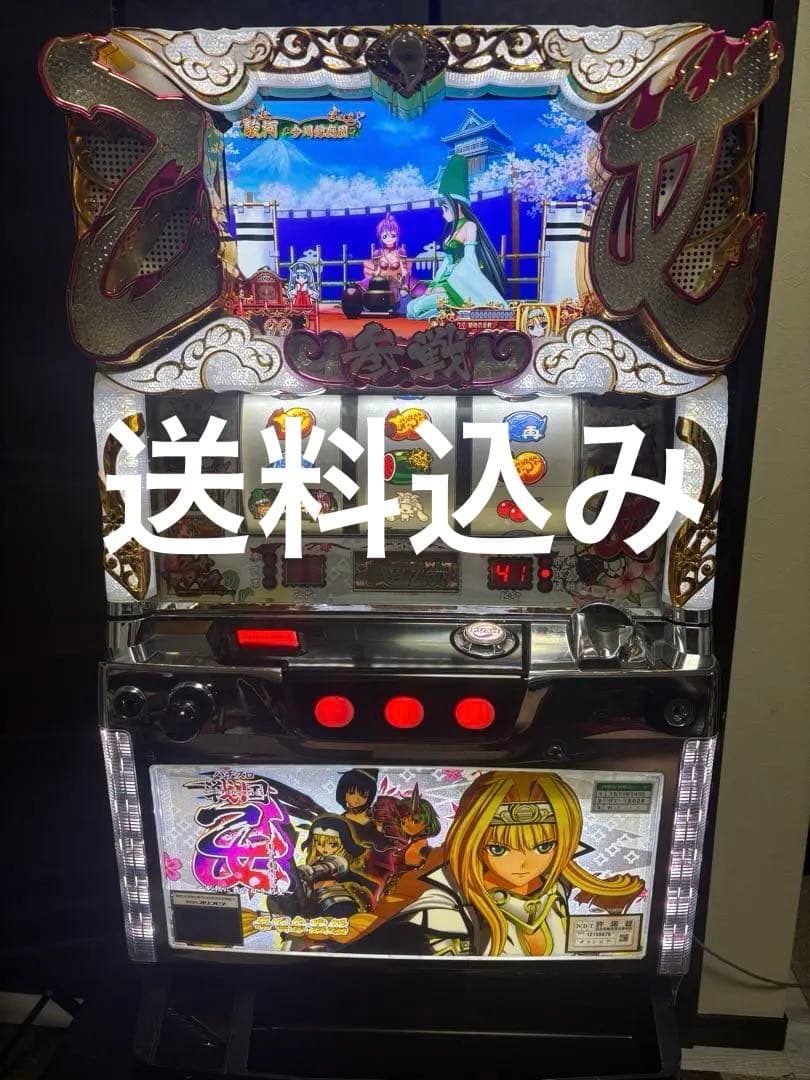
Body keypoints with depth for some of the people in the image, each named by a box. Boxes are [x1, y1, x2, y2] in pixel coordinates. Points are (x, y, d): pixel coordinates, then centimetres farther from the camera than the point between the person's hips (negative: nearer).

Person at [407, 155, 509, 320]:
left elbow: (469, 260, -13)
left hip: (464, 283, -9)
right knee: (413, 307, -7)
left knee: (416, 307, -22)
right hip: (450, 282, 9)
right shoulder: (452, 229, 18)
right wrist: (433, 285, 5)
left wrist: (445, 286, -15)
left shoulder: (470, 226, -6)